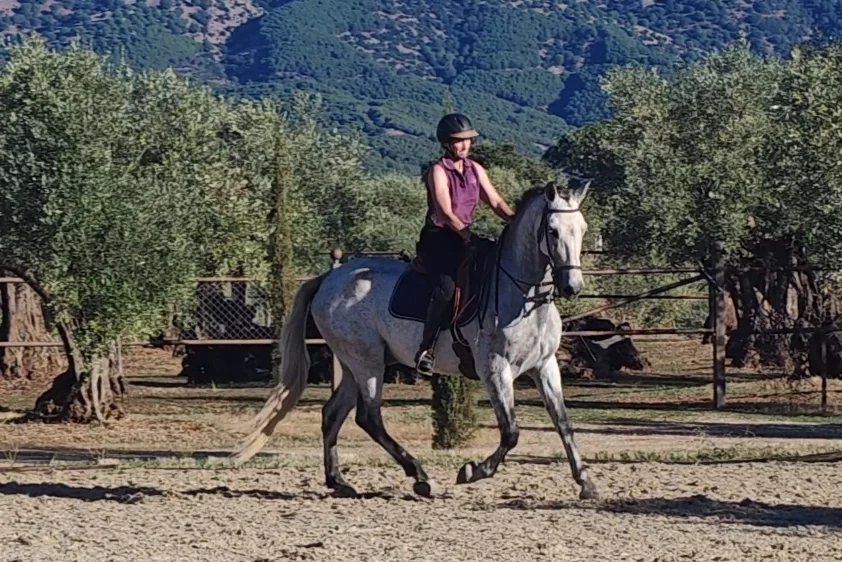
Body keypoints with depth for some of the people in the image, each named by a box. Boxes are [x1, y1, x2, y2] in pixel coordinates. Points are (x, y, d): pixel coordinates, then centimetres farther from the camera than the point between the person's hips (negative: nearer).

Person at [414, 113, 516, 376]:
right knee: (447, 285, -31)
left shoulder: (475, 170, 11)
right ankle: (426, 349, -25)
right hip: (437, 239, -7)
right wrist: (468, 236, -27)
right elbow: (446, 213, -17)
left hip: (465, 238, 8)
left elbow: (496, 203, 9)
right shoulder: (438, 171, -9)